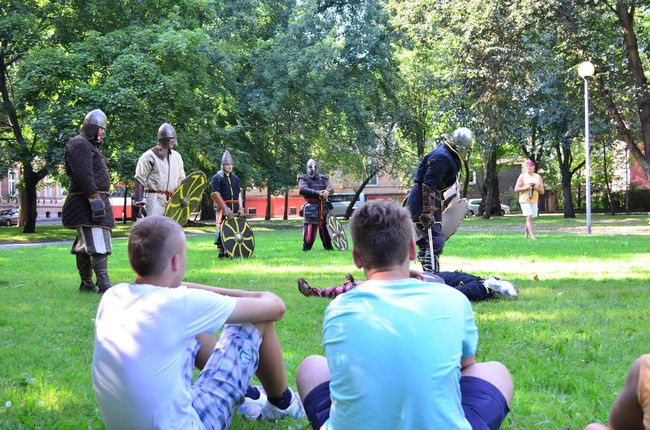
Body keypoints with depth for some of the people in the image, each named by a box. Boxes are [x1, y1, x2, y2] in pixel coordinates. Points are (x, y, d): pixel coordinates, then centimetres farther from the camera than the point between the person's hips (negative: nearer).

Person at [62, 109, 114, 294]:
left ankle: (86, 283, 19)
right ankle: (103, 284, -22)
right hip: (87, 201, -11)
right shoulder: (80, 144, -10)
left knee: (84, 244, 13)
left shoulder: (91, 146, 23)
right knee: (98, 243, -17)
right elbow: (84, 175, -21)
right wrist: (95, 199, -27)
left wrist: (101, 199, 23)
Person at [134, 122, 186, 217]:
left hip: (172, 199, 7)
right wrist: (140, 202, -14)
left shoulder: (176, 156, 14)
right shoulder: (149, 156, -5)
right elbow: (140, 180, -8)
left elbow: (181, 179, 21)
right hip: (155, 199, -6)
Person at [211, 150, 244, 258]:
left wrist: (240, 208, 2)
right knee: (221, 228, -7)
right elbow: (216, 195, -10)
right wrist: (226, 209, -16)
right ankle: (221, 252, -2)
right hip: (222, 208, -6)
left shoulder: (235, 178, 15)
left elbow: (239, 194, 15)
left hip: (235, 208, 6)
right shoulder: (217, 177, -3)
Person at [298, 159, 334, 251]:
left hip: (323, 207, 4)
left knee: (325, 228, 9)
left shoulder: (323, 178, 16)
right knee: (310, 229, -9)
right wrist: (317, 193, -25)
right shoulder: (304, 179, 4)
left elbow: (331, 188, 2)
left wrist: (327, 192, -24)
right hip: (311, 207, -4)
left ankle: (329, 247, 20)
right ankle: (306, 248, -1)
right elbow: (302, 190, -15)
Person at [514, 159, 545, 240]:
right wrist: (525, 188, -16)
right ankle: (532, 236, -20)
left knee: (529, 219, 5)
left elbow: (542, 191, 11)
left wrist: (537, 188, -10)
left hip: (534, 201, 4)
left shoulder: (538, 177, 11)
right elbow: (516, 189, -3)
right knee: (529, 217, -15)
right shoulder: (522, 176, 2)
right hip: (524, 200, -4)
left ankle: (525, 235, 16)